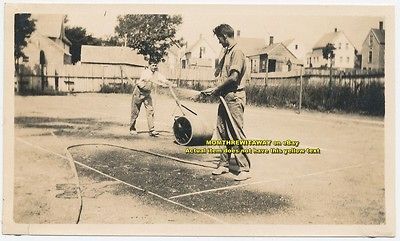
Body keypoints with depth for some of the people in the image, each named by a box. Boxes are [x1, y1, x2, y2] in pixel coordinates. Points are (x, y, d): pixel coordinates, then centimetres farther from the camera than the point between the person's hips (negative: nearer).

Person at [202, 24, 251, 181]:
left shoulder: (237, 52, -12)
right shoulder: (227, 52, 17)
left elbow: (233, 77, -21)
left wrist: (216, 90, -11)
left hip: (234, 97, -10)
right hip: (225, 97, 10)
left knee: (236, 133, -7)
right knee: (222, 132, 12)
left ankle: (244, 169, -2)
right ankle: (224, 164, 23)